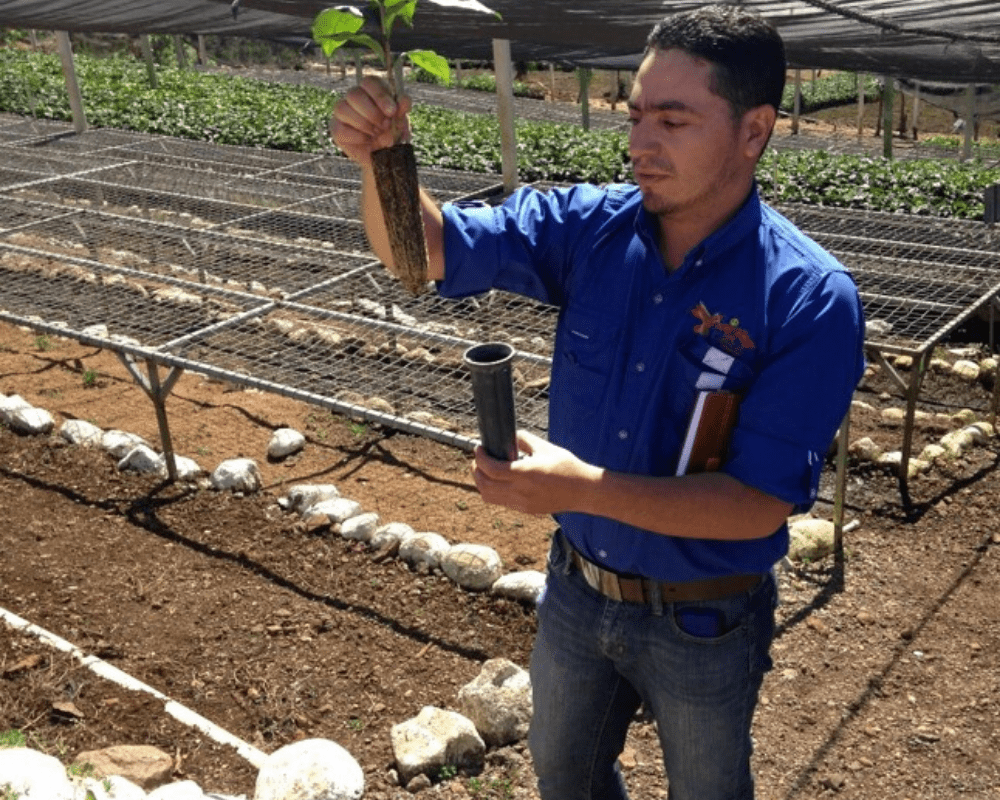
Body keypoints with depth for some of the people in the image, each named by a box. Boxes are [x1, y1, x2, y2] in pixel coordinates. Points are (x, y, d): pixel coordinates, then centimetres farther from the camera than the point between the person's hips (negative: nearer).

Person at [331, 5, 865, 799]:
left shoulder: (810, 300, -26)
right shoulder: (589, 227, -13)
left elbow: (760, 503, -27)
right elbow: (425, 250, -11)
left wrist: (585, 488, -37)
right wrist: (378, 158, -32)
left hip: (704, 623, -4)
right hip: (577, 587, 4)